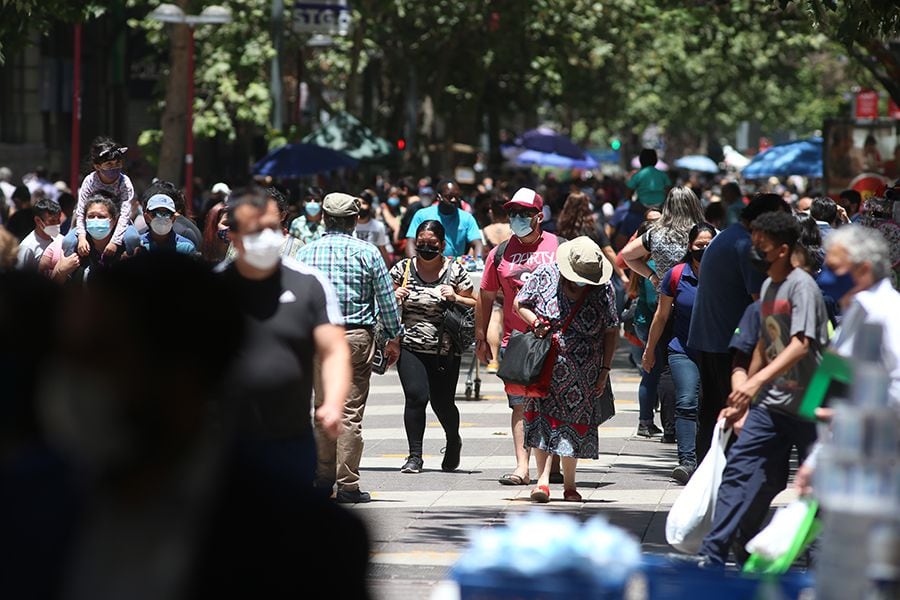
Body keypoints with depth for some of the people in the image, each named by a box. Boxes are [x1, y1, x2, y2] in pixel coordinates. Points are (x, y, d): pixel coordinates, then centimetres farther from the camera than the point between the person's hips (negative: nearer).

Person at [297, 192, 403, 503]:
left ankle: (323, 478, 15)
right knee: (350, 411, -2)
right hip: (356, 337, -3)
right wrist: (394, 338, 10)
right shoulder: (367, 253, -3)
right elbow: (387, 300, 0)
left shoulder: (306, 252, 4)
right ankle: (348, 484, -2)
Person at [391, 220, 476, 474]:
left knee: (442, 402, 3)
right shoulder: (403, 269, 6)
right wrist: (394, 298, -6)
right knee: (416, 396, -16)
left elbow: (475, 306, 7)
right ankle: (415, 455, -7)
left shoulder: (455, 272, 2)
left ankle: (453, 441, 35)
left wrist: (455, 298, -11)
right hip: (410, 347, 0)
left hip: (445, 351, 0)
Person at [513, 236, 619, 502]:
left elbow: (611, 331, 2)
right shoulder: (545, 275, -7)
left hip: (584, 373, 1)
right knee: (542, 415, -12)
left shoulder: (603, 290, -5)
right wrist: (535, 322, -15)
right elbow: (520, 304, 5)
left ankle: (569, 483, 15)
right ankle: (543, 479, -17)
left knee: (575, 420, 4)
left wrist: (605, 369, 0)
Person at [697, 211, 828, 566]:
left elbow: (800, 345, -24)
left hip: (807, 406, -7)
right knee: (739, 472, -2)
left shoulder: (801, 286, -13)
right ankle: (713, 555, -4)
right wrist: (742, 400, 22)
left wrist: (756, 382, -33)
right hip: (770, 404, 8)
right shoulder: (768, 287, 13)